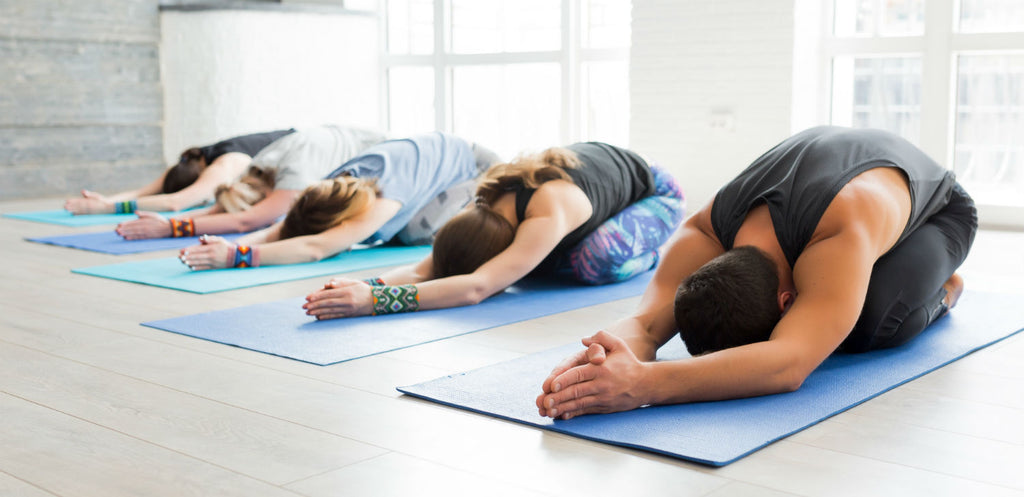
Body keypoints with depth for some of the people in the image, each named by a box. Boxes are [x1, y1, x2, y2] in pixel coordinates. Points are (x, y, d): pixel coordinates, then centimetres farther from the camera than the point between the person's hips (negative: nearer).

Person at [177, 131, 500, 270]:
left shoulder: (383, 199, -45)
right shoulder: (329, 192, -25)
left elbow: (316, 249, -57)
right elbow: (274, 232, -36)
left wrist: (237, 256, -65)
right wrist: (226, 247, -56)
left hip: (474, 167, -8)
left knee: (414, 231, -27)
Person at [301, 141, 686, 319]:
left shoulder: (549, 214, -49)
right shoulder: (485, 208, -27)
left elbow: (475, 289, -60)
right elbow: (423, 269, -36)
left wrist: (376, 301, -70)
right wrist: (366, 286, -57)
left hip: (651, 192, -7)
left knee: (596, 261, -33)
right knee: (531, 260, -7)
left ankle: (644, 254, 2)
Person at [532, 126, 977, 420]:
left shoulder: (848, 226, -52)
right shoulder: (706, 234, -34)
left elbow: (786, 366, -62)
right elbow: (648, 320, -41)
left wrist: (643, 384, -76)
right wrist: (612, 356, -67)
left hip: (933, 205, -4)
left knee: (867, 324, -33)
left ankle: (937, 290, 4)